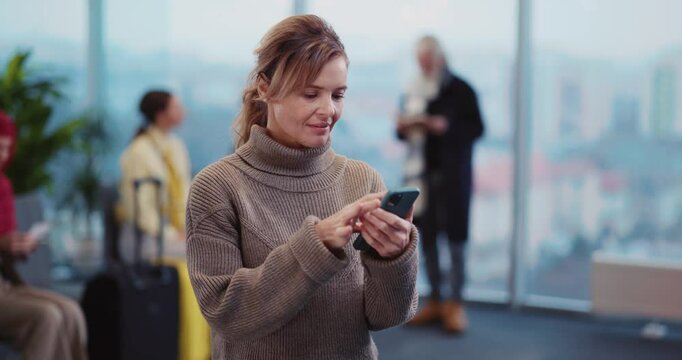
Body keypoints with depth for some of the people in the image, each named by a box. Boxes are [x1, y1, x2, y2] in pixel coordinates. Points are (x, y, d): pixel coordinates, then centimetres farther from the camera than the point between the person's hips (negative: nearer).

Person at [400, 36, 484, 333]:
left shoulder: (461, 90, -3)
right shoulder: (413, 91, 9)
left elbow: (477, 129, -5)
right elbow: (403, 132, 16)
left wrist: (448, 128, -20)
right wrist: (404, 128, -8)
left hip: (453, 173, -4)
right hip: (421, 173, 4)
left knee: (455, 237, -2)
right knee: (426, 237, 6)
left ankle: (456, 303, 7)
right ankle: (435, 301, 18)